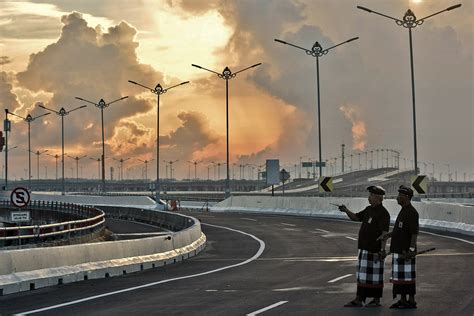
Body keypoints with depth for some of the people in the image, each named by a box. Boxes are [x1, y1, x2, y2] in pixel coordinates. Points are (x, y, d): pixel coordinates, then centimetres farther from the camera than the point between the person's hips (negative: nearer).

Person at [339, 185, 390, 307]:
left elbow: (384, 233, -19)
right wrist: (346, 210, 2)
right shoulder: (369, 209, 13)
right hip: (364, 248, 9)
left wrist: (383, 249, -25)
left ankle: (376, 300, 9)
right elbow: (356, 217, 20)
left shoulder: (383, 213, -14)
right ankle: (358, 299, 12)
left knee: (374, 274, -1)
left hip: (375, 250, -9)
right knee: (362, 273, 9)